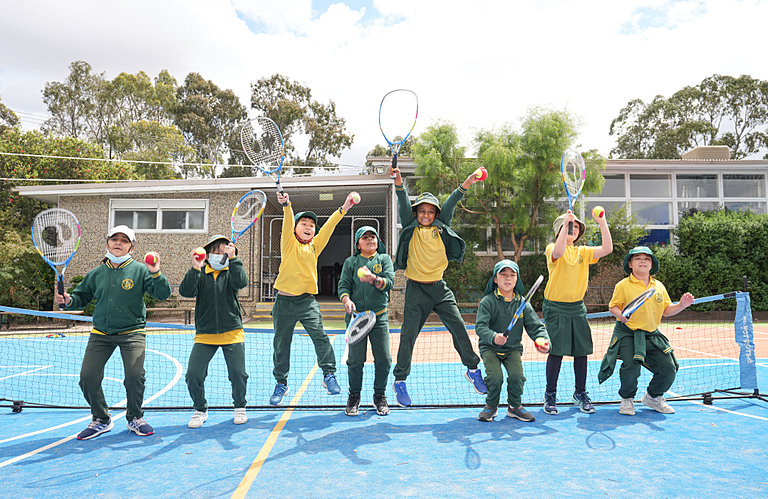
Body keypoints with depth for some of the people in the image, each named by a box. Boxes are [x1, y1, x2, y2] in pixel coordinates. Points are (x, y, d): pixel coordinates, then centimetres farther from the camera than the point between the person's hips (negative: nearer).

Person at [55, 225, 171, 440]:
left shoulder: (140, 270, -2)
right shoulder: (97, 273, 8)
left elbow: (163, 294, -10)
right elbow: (82, 297, 17)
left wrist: (156, 274, -26)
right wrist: (69, 300, -4)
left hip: (132, 333, -3)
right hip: (100, 334, 4)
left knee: (135, 375, -15)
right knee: (88, 376, -3)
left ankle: (135, 418, 11)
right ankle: (101, 419, 21)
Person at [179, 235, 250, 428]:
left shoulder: (231, 271, 5)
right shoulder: (200, 274, 5)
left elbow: (241, 282, -17)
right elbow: (186, 292, -12)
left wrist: (233, 259, -23)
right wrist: (195, 269, -23)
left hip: (232, 332, 0)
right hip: (205, 334, 1)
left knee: (238, 374, -2)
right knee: (193, 375, -5)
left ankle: (239, 407, 25)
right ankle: (200, 410, 20)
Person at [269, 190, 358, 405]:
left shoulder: (315, 246, 11)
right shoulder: (289, 243, 5)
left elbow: (329, 226, 1)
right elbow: (288, 223, -13)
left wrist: (344, 208, -8)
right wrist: (286, 206, -30)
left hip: (307, 301, 1)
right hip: (284, 301, -1)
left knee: (319, 335, -16)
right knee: (281, 344, 8)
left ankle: (329, 375, -6)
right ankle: (281, 383, 23)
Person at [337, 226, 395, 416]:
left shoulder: (384, 259, 9)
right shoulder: (350, 262, 10)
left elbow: (389, 282, -5)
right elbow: (343, 285, 1)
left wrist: (373, 279, -24)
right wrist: (346, 300, -19)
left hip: (379, 316, 1)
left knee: (383, 359, -1)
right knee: (355, 359, 0)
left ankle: (380, 396, 20)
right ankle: (354, 396, 20)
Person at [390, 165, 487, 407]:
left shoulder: (440, 228, 7)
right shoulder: (411, 228, 2)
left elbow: (449, 205, -3)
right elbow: (404, 205, -12)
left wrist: (465, 185, -14)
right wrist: (399, 184, -27)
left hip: (439, 287, 3)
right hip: (416, 289, -2)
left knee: (459, 327, 0)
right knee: (408, 335, 0)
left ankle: (473, 369, 19)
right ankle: (400, 380, 13)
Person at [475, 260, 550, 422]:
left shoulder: (523, 304, 0)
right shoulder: (487, 301, -10)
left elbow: (536, 326, -1)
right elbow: (480, 326, -19)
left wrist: (543, 340, -22)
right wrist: (493, 337, -40)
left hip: (513, 348, 3)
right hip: (490, 347, -2)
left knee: (517, 375, -19)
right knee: (495, 377, -22)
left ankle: (515, 406, 11)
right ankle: (491, 406, 9)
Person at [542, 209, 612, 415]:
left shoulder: (583, 252, 11)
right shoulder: (552, 248, -3)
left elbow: (607, 249, -3)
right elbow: (559, 252, -28)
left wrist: (602, 223, -9)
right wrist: (565, 223, -29)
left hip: (577, 308, 5)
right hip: (556, 308, -5)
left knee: (581, 351, 6)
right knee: (556, 351, -4)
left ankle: (580, 393, 23)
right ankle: (550, 395, 11)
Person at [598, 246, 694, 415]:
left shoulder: (659, 286, 10)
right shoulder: (623, 285, -4)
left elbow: (666, 310, 12)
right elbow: (613, 306, -2)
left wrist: (681, 305, -6)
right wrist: (620, 314, -23)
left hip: (652, 335, 5)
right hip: (627, 333, -5)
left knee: (668, 369, -3)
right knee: (631, 366, -25)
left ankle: (653, 397, 28)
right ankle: (627, 399, 6)